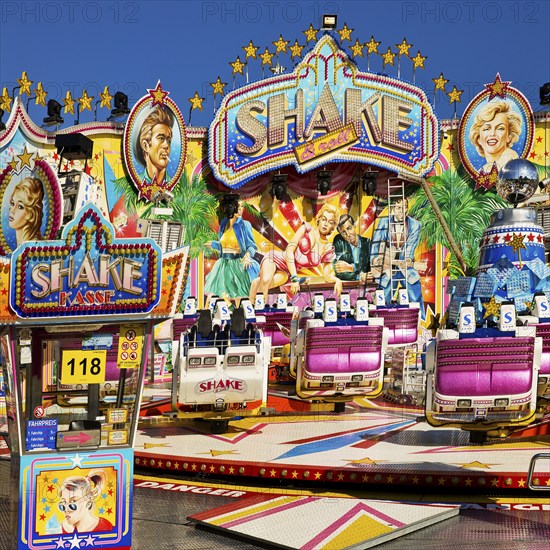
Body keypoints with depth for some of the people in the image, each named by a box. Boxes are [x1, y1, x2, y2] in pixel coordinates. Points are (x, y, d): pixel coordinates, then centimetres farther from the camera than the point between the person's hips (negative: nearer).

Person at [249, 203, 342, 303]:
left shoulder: (328, 249, 5)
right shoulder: (307, 229, -4)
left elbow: (327, 276, 11)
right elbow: (289, 251, -11)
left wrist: (337, 280, -15)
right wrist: (295, 278, -20)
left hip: (285, 273, 2)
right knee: (266, 280, -38)